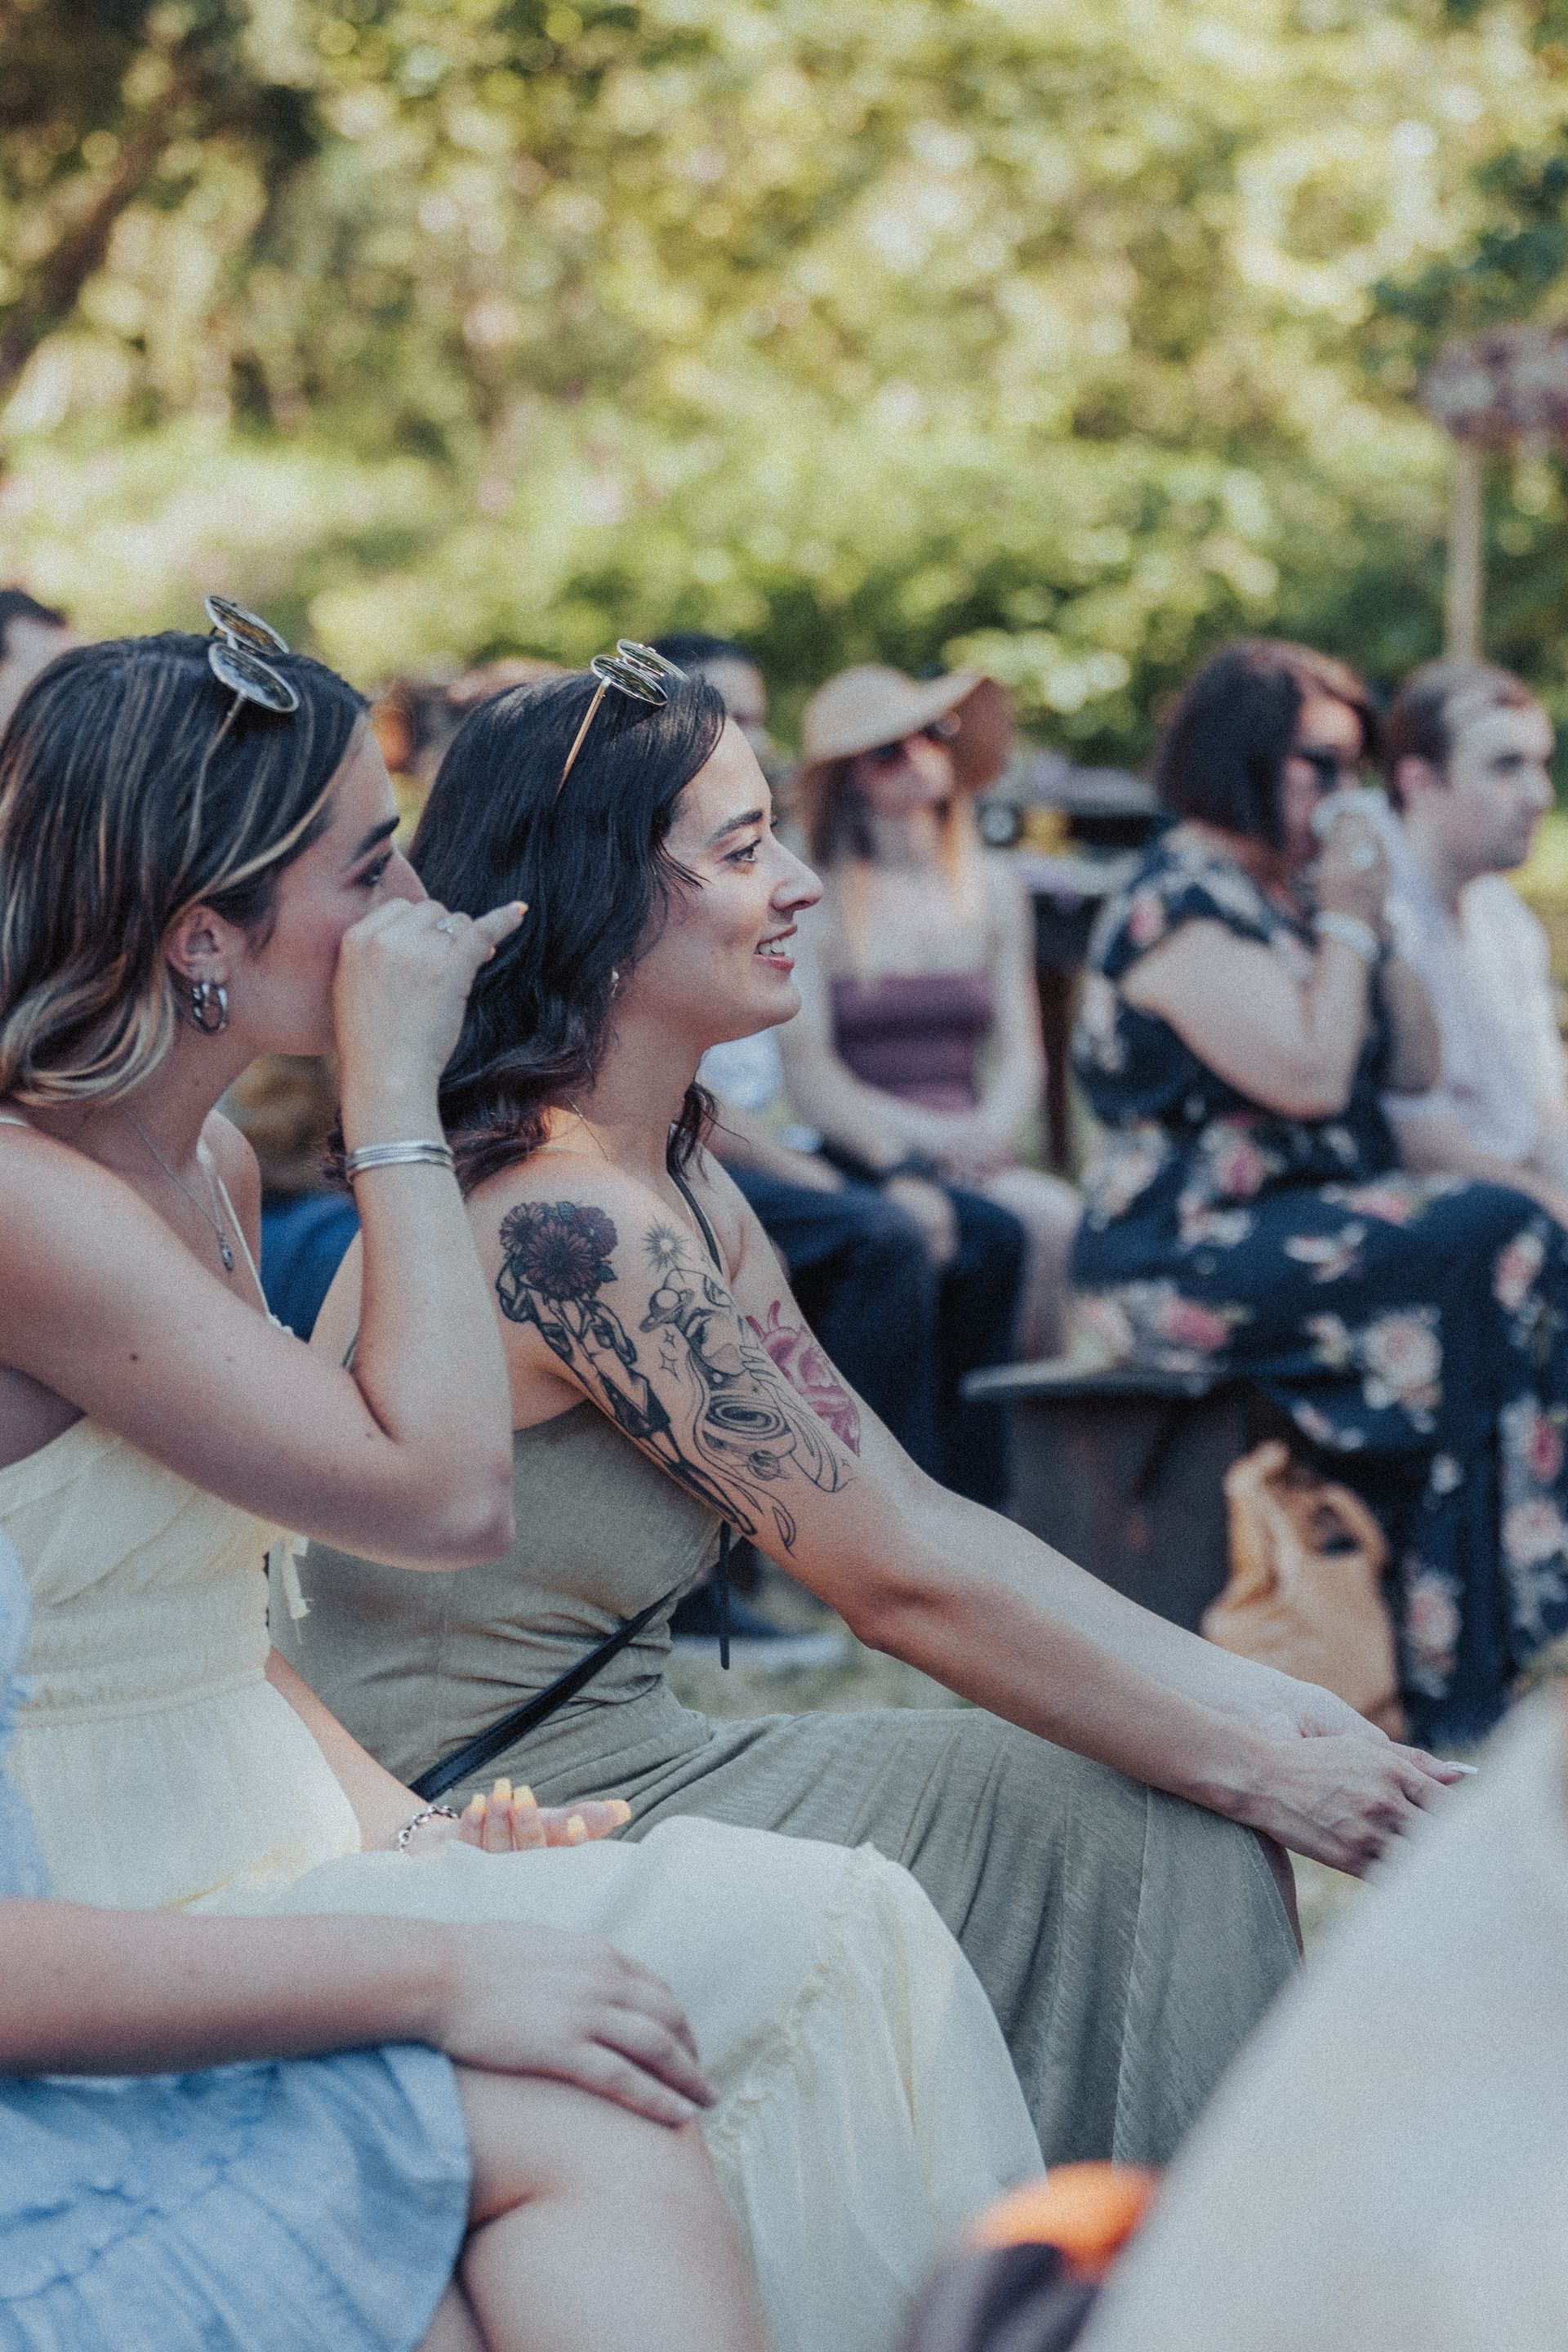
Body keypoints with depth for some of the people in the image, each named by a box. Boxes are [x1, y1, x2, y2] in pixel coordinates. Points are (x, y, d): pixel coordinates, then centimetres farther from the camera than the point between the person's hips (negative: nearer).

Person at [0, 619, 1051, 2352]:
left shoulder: (209, 1167, 10)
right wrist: (397, 1091, -17)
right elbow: (443, 1494, -24)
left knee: (841, 1921, -7)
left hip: (269, 1853, 9)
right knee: (819, 1944, -15)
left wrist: (412, 1832, 3)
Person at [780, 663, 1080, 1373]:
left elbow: (1020, 1052, 15)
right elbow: (807, 1071, -6)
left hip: (967, 1155, 4)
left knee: (1068, 1215, -30)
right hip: (852, 1166, -4)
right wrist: (913, 1139, -19)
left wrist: (991, 1128, -7)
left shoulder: (991, 887, 18)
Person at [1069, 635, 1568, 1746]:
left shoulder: (1284, 895, 18)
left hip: (1307, 1228, 9)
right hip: (1188, 1256, -9)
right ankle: (1461, 1673, -21)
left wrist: (1377, 923, 6)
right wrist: (1349, 922, -9)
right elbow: (1310, 1077, -20)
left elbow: (1417, 1068, 16)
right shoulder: (1183, 903, -11)